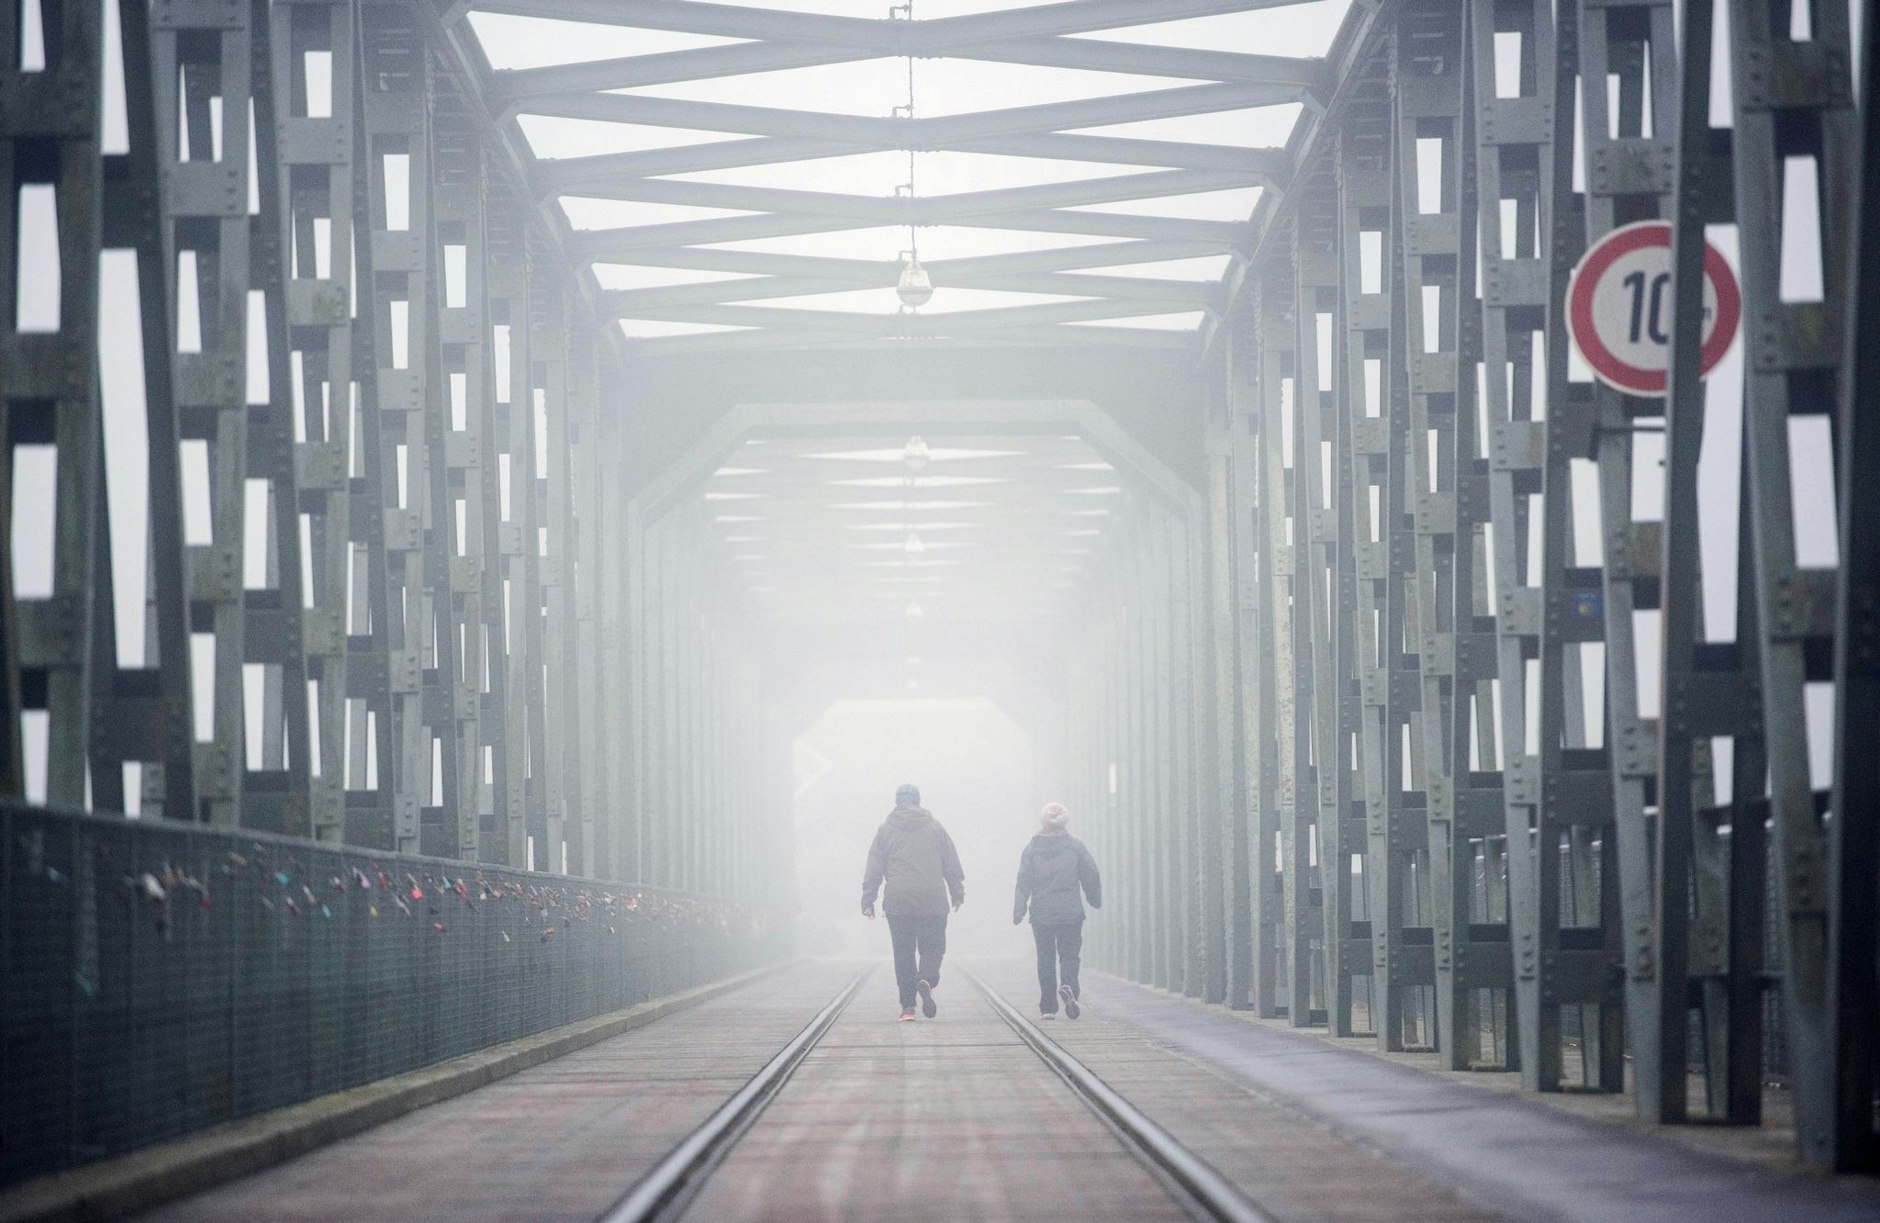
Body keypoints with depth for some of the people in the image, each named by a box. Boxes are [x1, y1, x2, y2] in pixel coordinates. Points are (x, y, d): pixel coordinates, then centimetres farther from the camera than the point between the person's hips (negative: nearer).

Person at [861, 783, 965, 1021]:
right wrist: (957, 893, 19)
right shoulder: (934, 827, 6)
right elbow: (952, 865, 10)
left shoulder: (886, 830, 5)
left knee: (903, 954, 7)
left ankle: (908, 1006, 3)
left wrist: (868, 900, 8)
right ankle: (926, 980, -24)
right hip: (933, 902, 0)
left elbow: (874, 869, 4)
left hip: (898, 903, 0)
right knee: (932, 947, 7)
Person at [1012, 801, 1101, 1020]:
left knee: (1045, 958, 8)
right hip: (1071, 912, -1)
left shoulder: (1032, 848, 0)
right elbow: (1091, 874, 4)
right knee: (1069, 954, 5)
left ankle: (1048, 1007, 6)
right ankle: (1069, 986, -25)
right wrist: (1095, 900, 20)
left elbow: (1024, 881, -4)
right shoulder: (1075, 846, -1)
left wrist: (1018, 911, -5)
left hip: (1041, 913, 1)